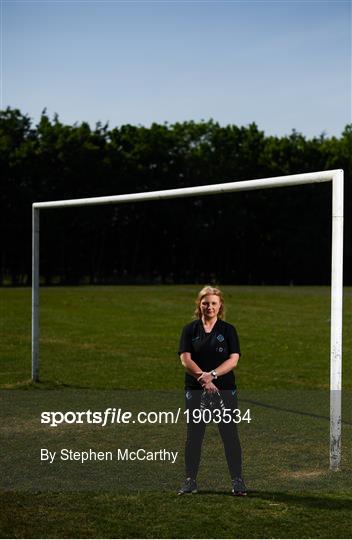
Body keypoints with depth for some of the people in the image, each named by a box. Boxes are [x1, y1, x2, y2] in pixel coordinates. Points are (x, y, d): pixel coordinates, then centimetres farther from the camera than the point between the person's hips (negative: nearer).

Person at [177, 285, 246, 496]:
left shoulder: (228, 330, 3)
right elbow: (185, 359, -5)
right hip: (195, 390, 1)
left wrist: (212, 375, -19)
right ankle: (190, 481, 14)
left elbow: (233, 359, -6)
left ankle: (237, 481, 6)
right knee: (194, 435, 5)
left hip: (225, 388, -1)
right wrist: (203, 378, -18)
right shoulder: (190, 329, 5)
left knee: (230, 434, -1)